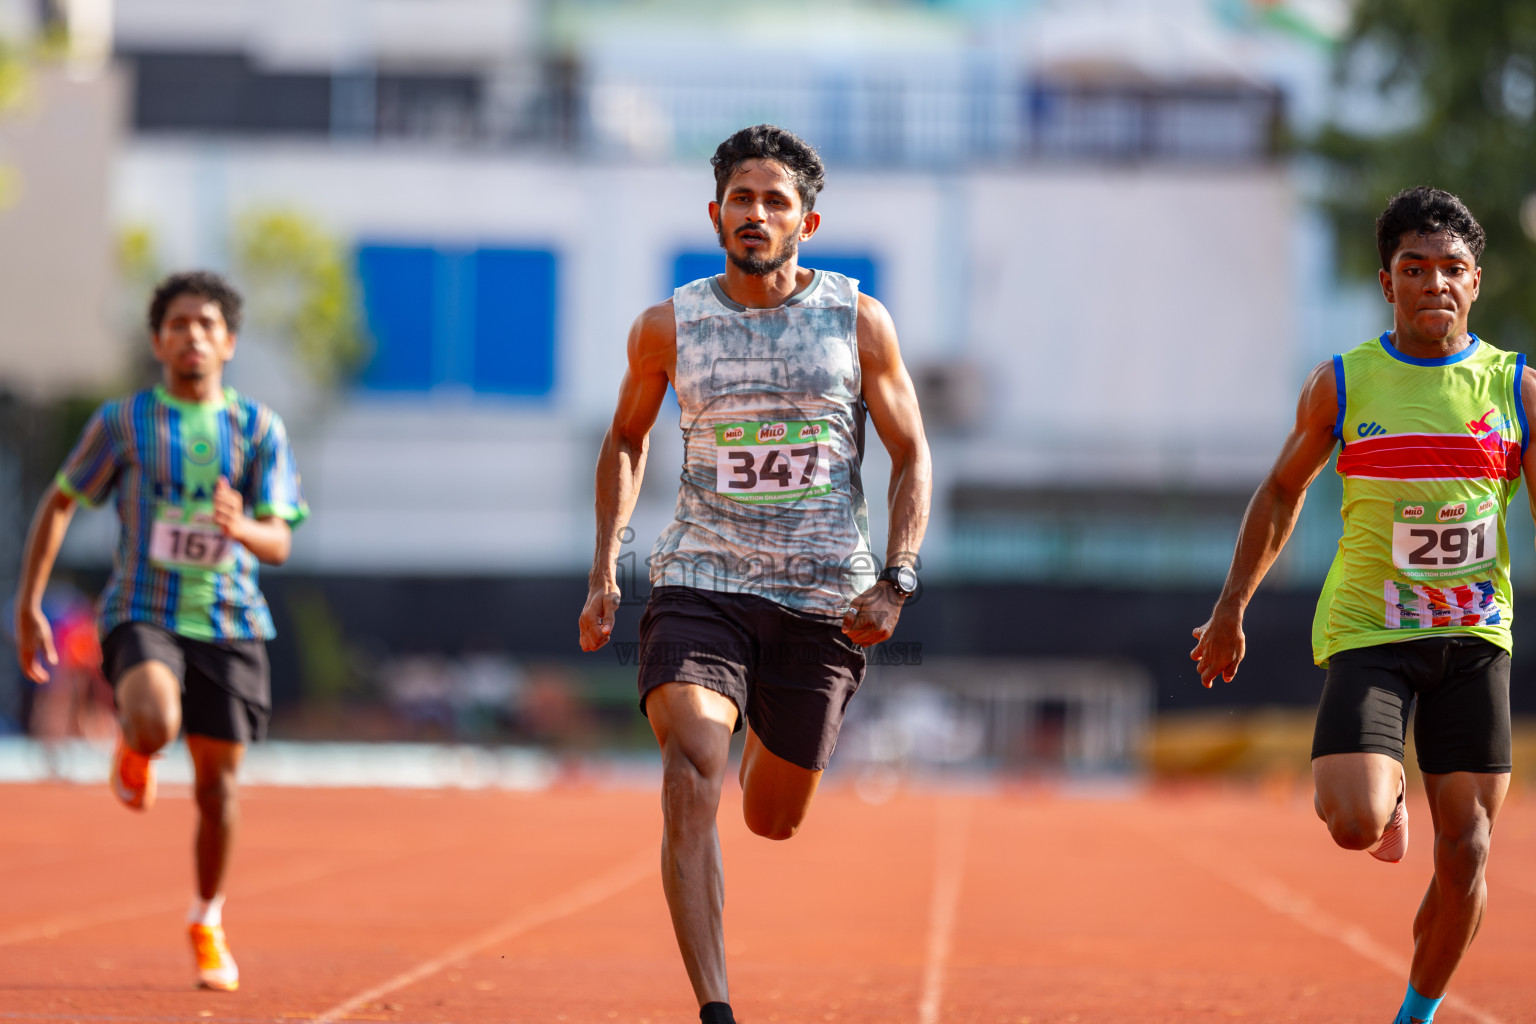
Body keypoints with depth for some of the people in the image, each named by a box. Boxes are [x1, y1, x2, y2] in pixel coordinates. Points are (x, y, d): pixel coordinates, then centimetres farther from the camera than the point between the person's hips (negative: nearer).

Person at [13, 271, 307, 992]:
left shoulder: (259, 430, 3)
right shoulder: (123, 423, 2)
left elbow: (279, 543, -2)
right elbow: (59, 504, 10)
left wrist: (240, 527, -26)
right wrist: (28, 603, 4)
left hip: (229, 622, 2)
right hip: (142, 613, -2)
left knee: (217, 782, 3)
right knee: (155, 724, -32)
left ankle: (208, 924, 26)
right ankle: (133, 754, 8)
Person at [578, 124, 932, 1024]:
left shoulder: (860, 321, -1)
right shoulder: (670, 326, 1)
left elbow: (912, 455, 5)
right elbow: (627, 439, 18)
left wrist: (896, 581, -8)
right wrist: (605, 568, 9)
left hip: (823, 594, 1)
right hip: (700, 580, -1)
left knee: (774, 820, 12)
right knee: (691, 779, -24)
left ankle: (765, 754, 52)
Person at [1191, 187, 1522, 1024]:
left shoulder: (1514, 387, 1)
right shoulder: (1341, 385, 1)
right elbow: (1282, 492, 14)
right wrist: (1231, 608, 12)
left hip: (1473, 638, 1)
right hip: (1367, 632, -1)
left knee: (1465, 852, 0)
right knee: (1354, 823, -21)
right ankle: (1387, 788, 17)